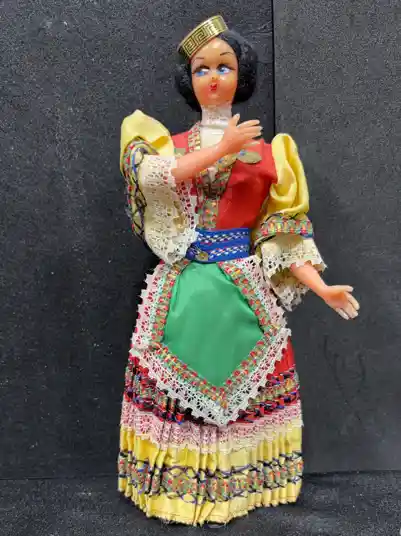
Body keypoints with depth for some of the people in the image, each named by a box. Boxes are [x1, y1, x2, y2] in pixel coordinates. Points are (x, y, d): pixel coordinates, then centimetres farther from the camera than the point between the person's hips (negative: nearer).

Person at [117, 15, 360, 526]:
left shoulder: (265, 152, 6)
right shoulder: (165, 143, 9)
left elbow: (282, 233, 2)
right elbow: (149, 175, -16)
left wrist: (321, 287, -8)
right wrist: (222, 148, -17)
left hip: (244, 290, 0)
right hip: (181, 291, 1)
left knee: (242, 384, 5)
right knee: (175, 384, 4)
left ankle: (241, 483, 25)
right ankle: (176, 483, 24)